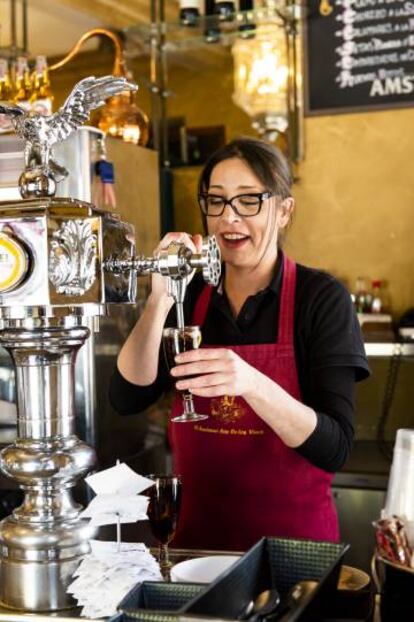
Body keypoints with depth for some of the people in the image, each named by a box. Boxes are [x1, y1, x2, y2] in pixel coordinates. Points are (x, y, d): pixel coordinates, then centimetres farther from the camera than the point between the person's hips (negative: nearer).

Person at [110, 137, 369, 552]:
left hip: (292, 534, -3)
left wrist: (251, 383, -35)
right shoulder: (192, 295, -1)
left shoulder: (321, 298, -12)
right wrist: (160, 300, -22)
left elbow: (334, 448, -19)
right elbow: (127, 398, -10)